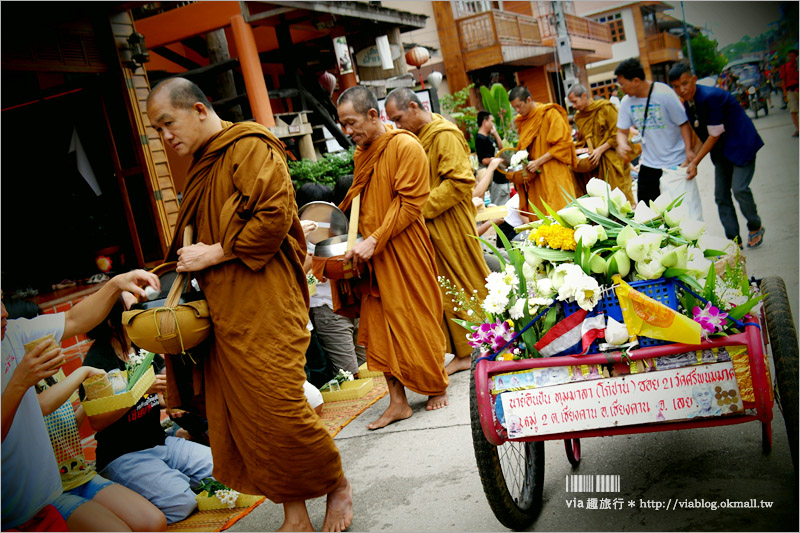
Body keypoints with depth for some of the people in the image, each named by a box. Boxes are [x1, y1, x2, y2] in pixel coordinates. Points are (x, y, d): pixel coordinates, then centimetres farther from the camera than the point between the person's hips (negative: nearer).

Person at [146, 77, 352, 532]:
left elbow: (276, 216, -19)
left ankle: (338, 486, 20)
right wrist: (187, 268, 14)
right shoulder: (203, 166, 22)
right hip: (223, 314, 9)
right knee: (238, 416, 7)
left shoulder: (250, 148, -7)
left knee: (278, 409, -6)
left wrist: (215, 253, -14)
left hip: (265, 310, -9)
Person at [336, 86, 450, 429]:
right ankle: (398, 401, 13)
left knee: (417, 320, 4)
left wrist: (374, 241, -20)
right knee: (379, 324, 5)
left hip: (404, 250, -7)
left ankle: (438, 387, 25)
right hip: (372, 252, 7)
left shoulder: (406, 147, -11)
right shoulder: (361, 152, 12)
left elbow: (409, 204, -16)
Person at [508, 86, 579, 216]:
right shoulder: (522, 121, 14)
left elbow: (563, 143, -11)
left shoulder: (550, 114, -5)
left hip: (554, 175, -5)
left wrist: (539, 162, -16)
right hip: (535, 178, 5)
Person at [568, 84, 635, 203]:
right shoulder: (579, 117, 12)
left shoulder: (605, 108, -7)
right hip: (594, 162, 5)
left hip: (612, 161, -5)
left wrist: (600, 150, -15)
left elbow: (617, 135, -9)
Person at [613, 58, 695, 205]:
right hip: (649, 164, 4)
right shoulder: (626, 102, -1)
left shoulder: (664, 94, -14)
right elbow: (622, 131, 4)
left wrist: (688, 150, -21)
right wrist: (622, 144, -20)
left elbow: (683, 124, -9)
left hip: (676, 163, -4)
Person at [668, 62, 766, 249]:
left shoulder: (710, 96, -27)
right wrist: (691, 159, 2)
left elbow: (714, 135, -22)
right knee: (721, 195, 3)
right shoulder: (687, 104, -2)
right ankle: (734, 240, 12)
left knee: (739, 188, -16)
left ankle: (755, 228, 10)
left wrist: (695, 162, -21)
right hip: (722, 149, 8)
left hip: (741, 143, -8)